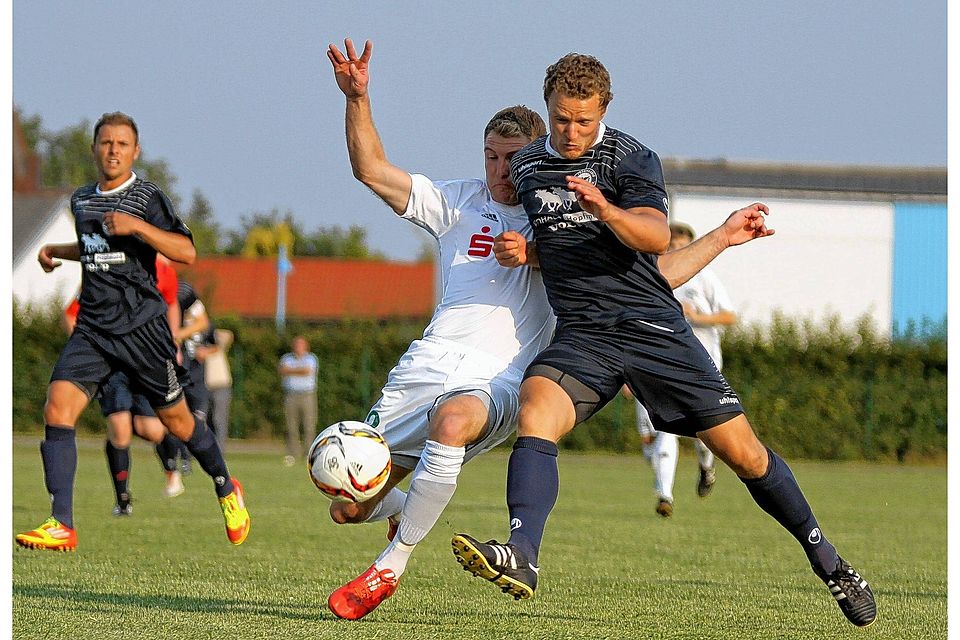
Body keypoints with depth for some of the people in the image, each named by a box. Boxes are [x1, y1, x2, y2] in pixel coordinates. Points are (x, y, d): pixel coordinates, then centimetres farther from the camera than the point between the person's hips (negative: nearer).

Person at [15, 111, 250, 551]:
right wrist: (56, 250, 22)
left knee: (175, 420, 8)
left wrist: (137, 225, -26)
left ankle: (227, 490, 36)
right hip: (92, 329, 5)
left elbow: (187, 252, -18)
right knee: (57, 410, -16)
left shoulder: (147, 197, -6)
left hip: (142, 328, -5)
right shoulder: (81, 200, 14)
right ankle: (62, 527, -17)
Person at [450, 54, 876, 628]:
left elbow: (656, 237, -19)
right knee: (535, 414, -29)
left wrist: (607, 211, -37)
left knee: (744, 453, -4)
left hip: (655, 328, -2)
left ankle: (827, 561, 16)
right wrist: (518, 250, 10)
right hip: (581, 337, 3)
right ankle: (522, 556, -46)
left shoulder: (632, 159, -1)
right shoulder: (526, 166, 13)